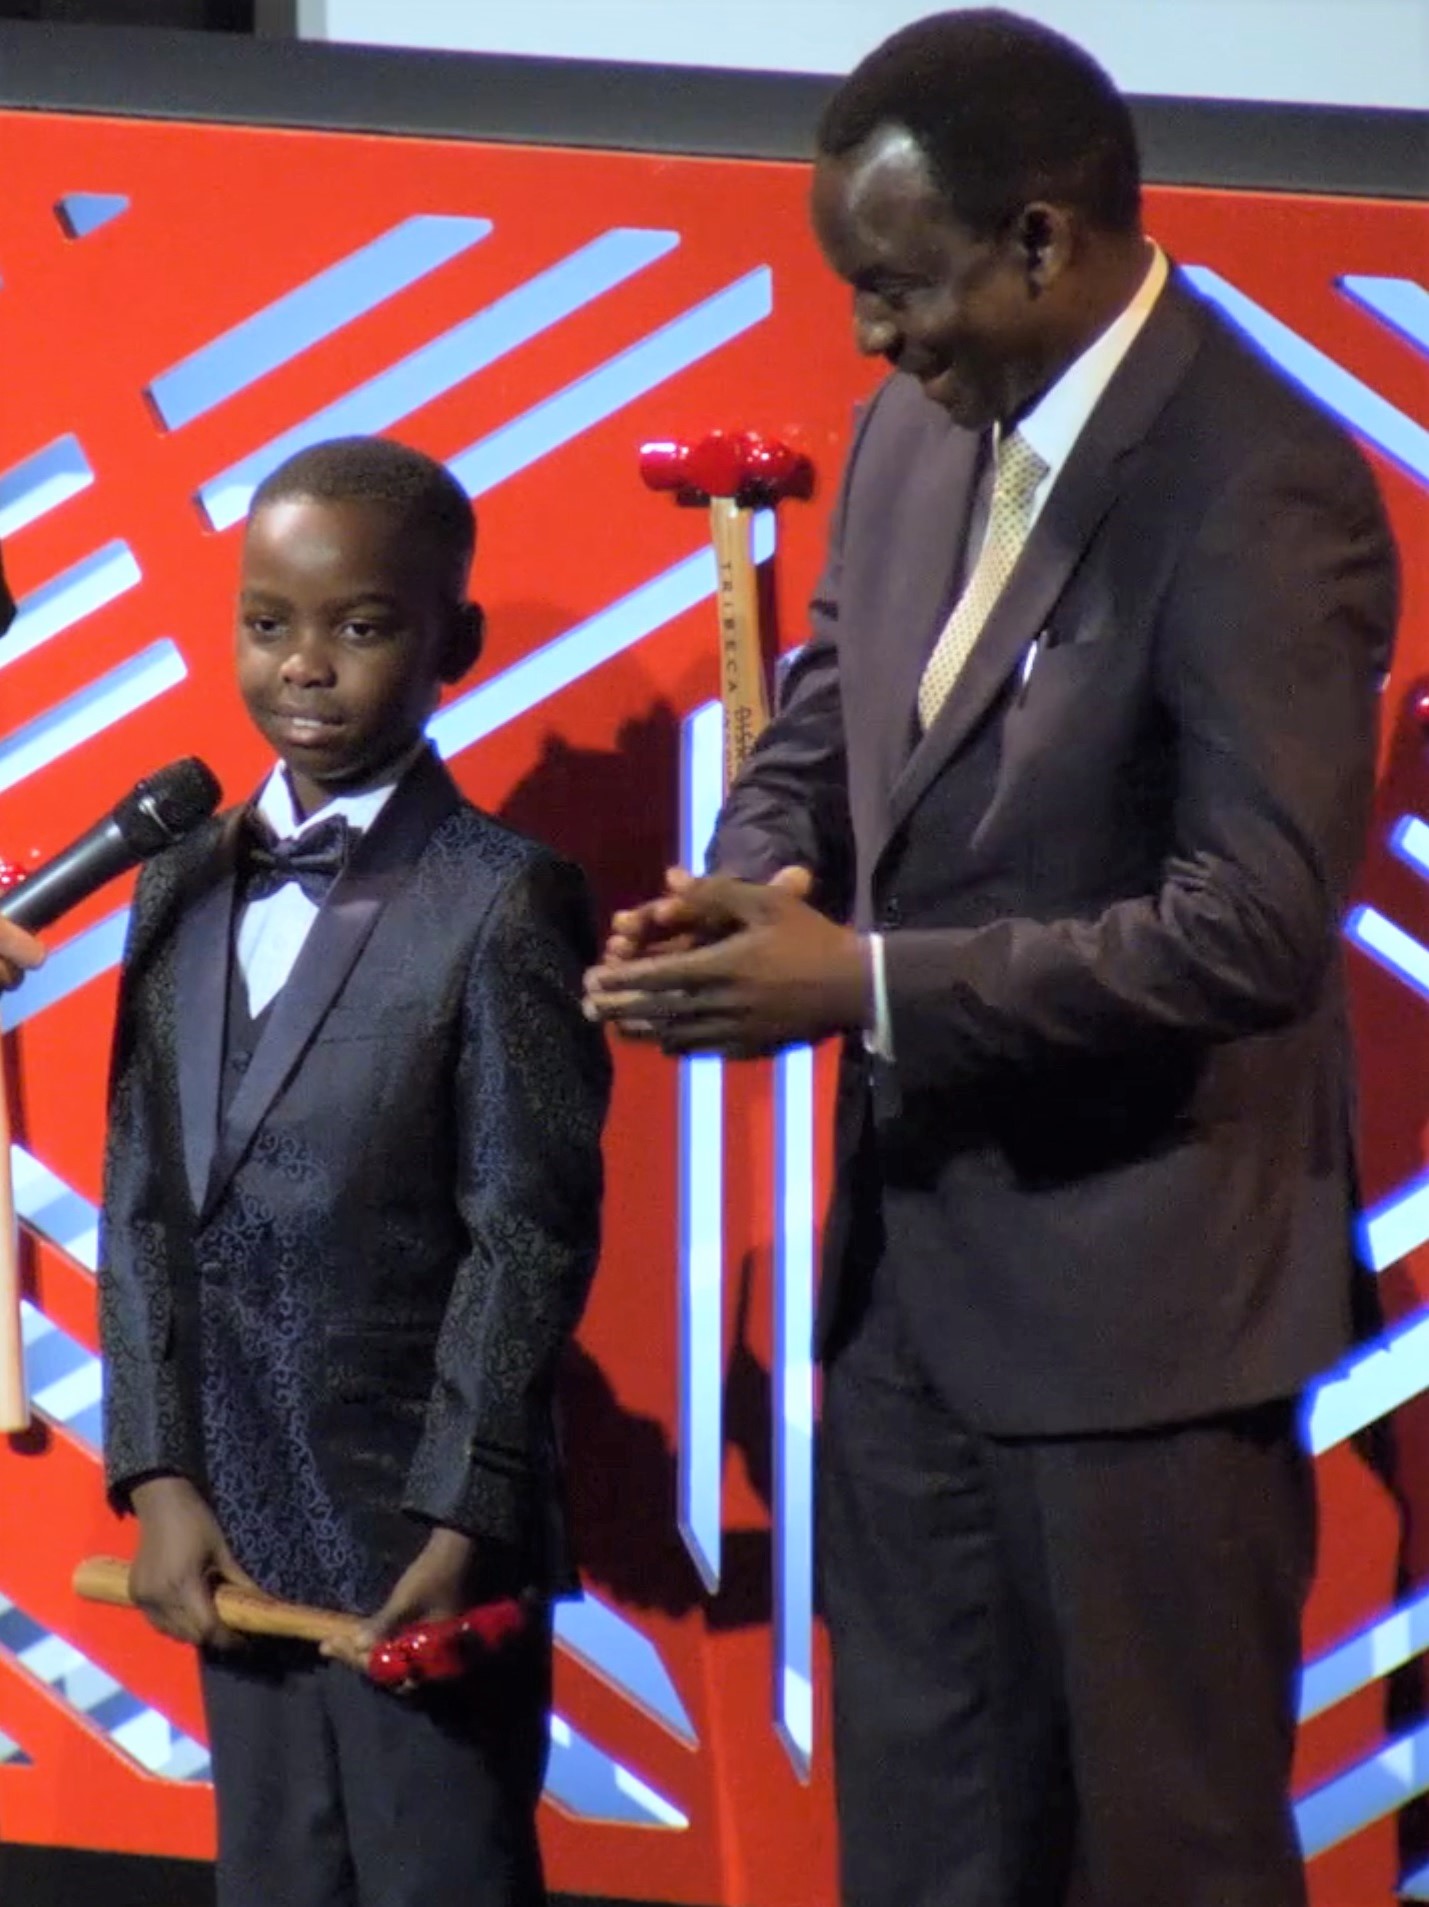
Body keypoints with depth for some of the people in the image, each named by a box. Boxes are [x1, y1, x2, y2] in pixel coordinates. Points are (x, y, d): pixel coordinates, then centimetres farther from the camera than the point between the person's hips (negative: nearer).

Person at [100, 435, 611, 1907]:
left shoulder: (501, 903, -10)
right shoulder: (185, 884, 8)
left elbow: (530, 1234, -12)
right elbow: (143, 1201, 7)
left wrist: (462, 1524, -14)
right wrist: (158, 1478, -1)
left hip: (421, 1532, -6)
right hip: (237, 1532, 6)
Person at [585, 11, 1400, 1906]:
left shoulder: (1256, 494, -21)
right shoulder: (917, 436, 4)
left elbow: (1254, 927, -25)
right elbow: (827, 722, 17)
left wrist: (865, 988, -24)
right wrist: (745, 892, -6)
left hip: (1133, 1296, -8)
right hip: (914, 1260, 8)